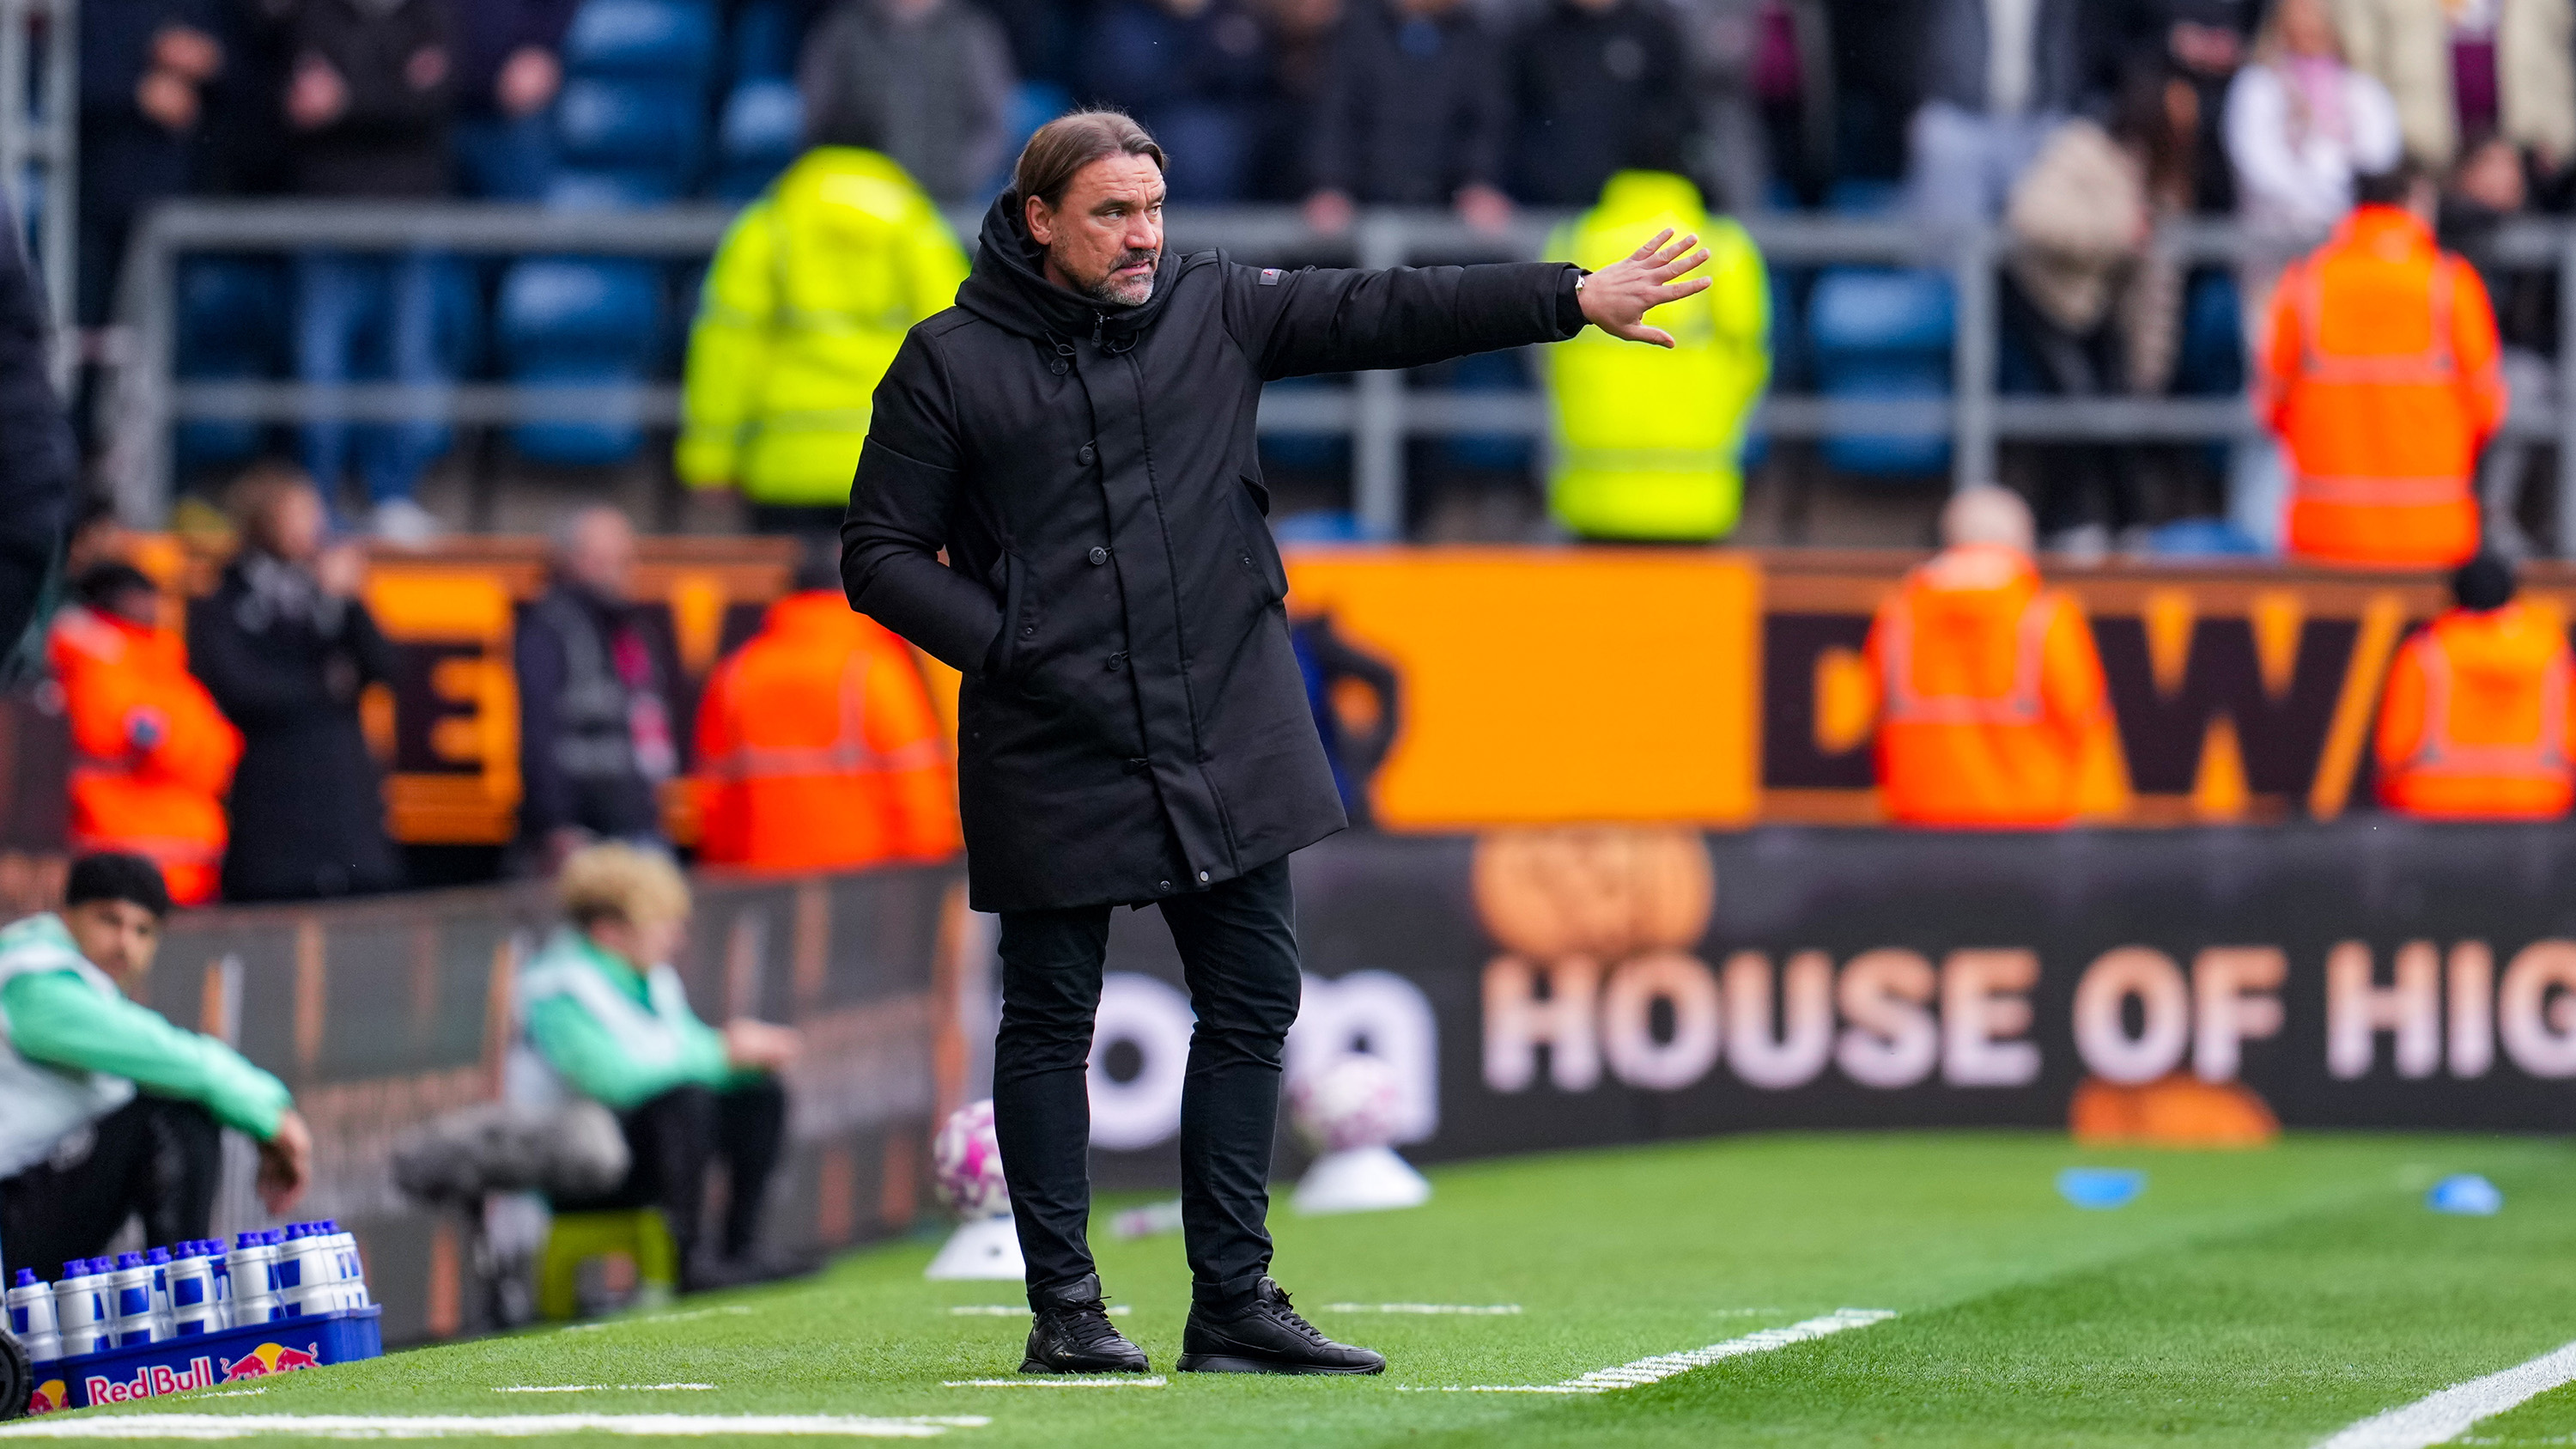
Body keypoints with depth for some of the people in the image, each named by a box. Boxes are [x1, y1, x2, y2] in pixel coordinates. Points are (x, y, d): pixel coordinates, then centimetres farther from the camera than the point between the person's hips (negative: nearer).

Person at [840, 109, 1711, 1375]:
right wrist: (1006, 643, -13)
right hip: (1054, 757, -4)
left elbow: (1382, 313, 2)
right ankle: (1064, 1308, 11)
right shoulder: (951, 365, -3)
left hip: (1227, 742, 4)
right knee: (1049, 1023, 2)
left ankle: (1234, 1304, 13)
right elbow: (880, 556, -1)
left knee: (1251, 1007, 6)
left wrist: (1572, 297, -4)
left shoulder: (1215, 311, 6)